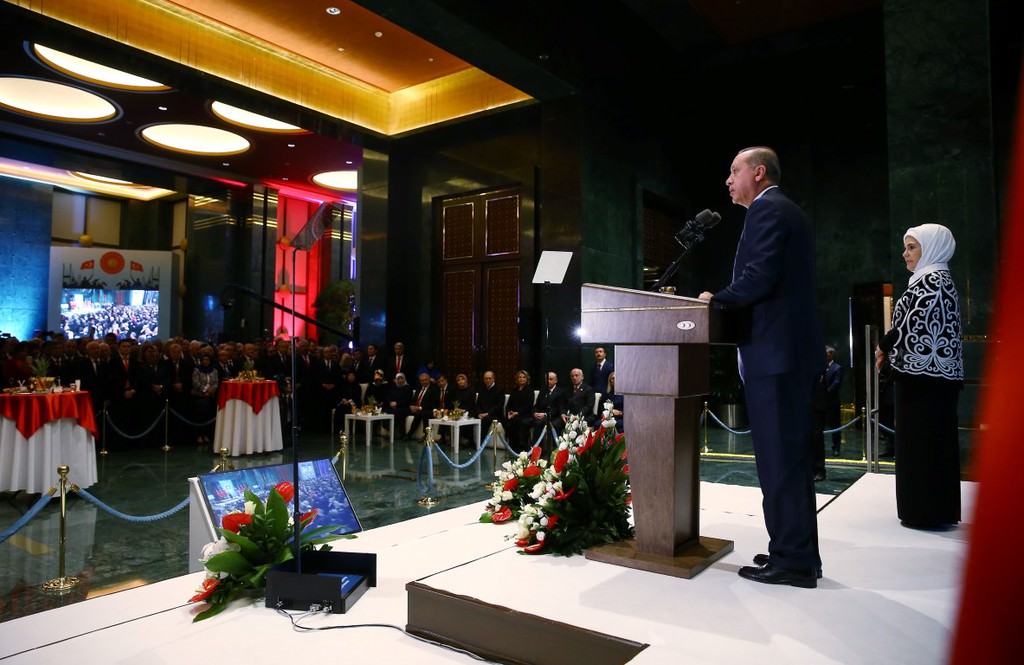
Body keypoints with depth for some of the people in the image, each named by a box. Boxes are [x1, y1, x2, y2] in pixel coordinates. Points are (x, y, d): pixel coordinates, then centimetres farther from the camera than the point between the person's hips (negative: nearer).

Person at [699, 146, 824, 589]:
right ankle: (798, 553, 23)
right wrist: (727, 302, 16)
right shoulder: (787, 211, 23)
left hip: (773, 351, -11)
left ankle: (792, 561, 3)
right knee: (791, 455, 14)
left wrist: (717, 300, -5)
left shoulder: (766, 208, -8)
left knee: (779, 458, -5)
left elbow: (759, 277, -20)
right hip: (793, 350, 11)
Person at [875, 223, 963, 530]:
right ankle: (938, 510, 19)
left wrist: (883, 347, -5)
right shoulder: (933, 279, 19)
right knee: (934, 441, 12)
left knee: (922, 442, -5)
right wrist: (891, 347, 6)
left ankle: (928, 512, 0)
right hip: (932, 373, 10)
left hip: (924, 374, -10)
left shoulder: (932, 279, -11)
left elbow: (912, 323, -19)